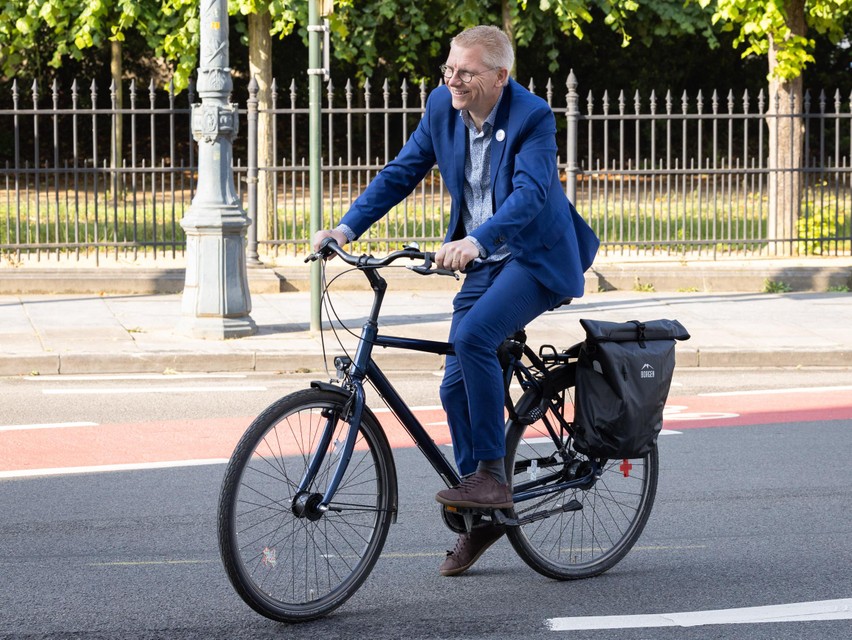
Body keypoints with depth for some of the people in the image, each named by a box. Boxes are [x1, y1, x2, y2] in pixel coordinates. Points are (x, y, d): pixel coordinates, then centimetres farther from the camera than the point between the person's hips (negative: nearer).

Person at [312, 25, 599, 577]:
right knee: (457, 385, 1)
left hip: (536, 257, -7)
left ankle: (492, 475, -19)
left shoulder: (533, 117, -20)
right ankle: (483, 516, 15)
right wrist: (345, 228, -8)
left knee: (472, 337, -30)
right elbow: (401, 173, 3)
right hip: (483, 261, 7)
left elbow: (530, 192, -31)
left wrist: (476, 241, -46)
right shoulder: (442, 107, -2)